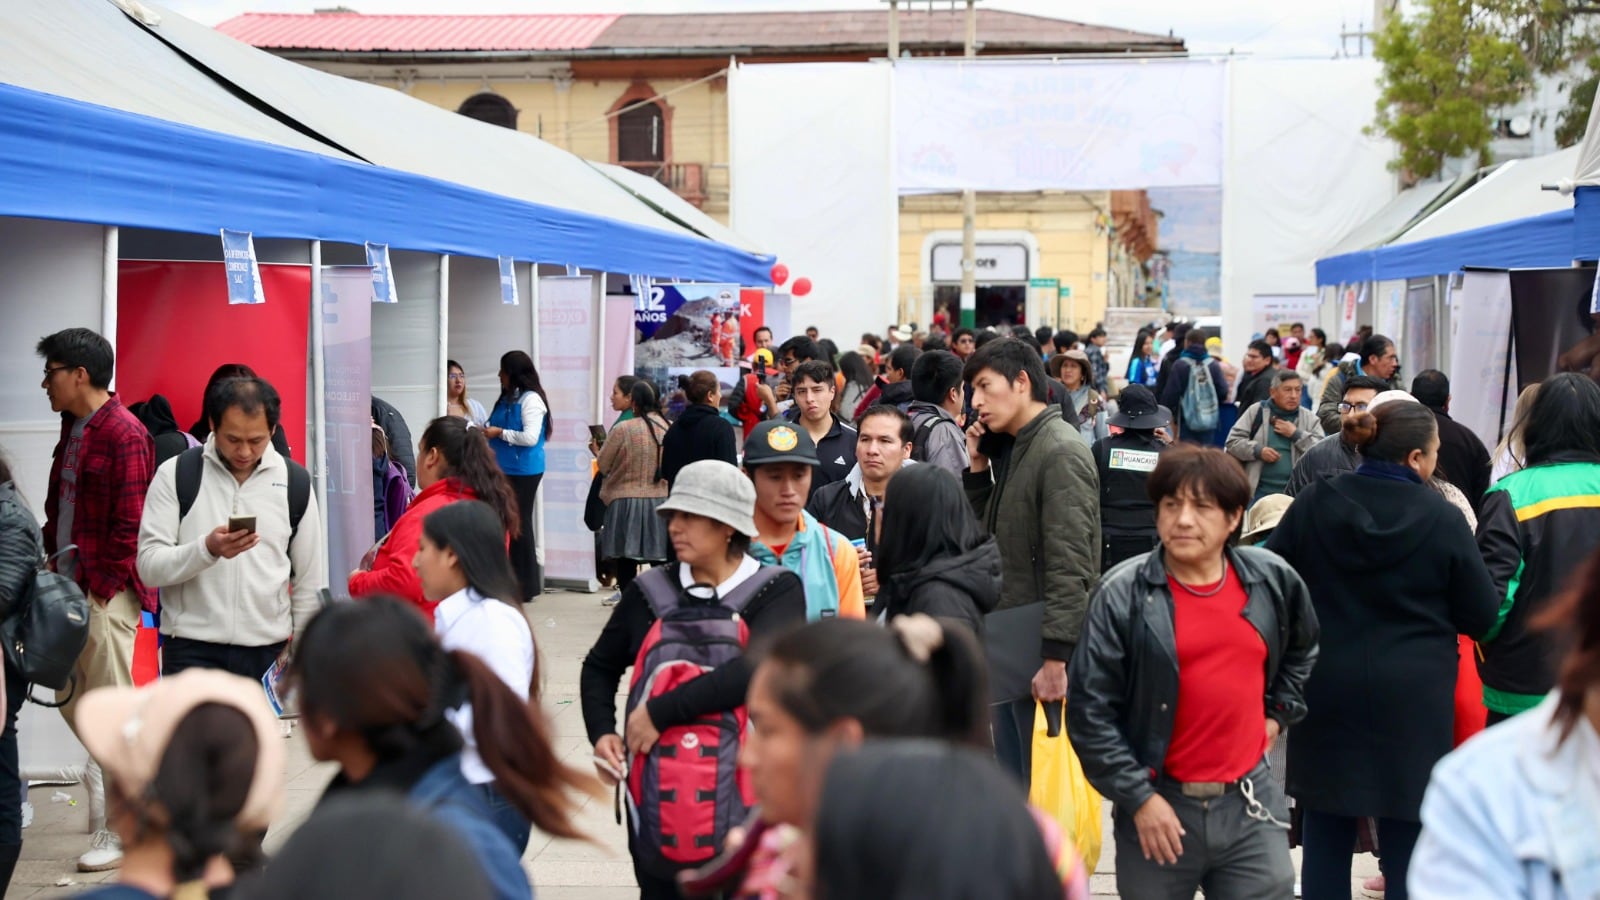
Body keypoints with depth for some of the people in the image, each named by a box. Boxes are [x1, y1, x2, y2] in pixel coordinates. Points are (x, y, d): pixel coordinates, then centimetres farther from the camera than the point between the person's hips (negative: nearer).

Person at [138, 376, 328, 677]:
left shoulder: (294, 481, 5)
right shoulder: (175, 474, -1)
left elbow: (310, 583, 10)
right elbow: (149, 567, -7)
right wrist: (207, 549, -23)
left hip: (269, 652, 2)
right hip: (192, 651, -2)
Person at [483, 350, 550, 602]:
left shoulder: (531, 400, -13)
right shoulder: (507, 399, 13)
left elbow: (530, 437, -21)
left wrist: (500, 433, -15)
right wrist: (488, 433, 5)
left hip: (523, 472, -9)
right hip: (505, 468, 9)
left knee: (519, 524, -3)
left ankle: (526, 585, 5)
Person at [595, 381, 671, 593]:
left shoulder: (623, 430, -12)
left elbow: (603, 465, -3)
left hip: (627, 503, -3)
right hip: (662, 502, 3)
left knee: (626, 566, 3)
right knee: (661, 565, 9)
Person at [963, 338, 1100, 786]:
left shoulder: (1060, 453, -15)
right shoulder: (1012, 449, 14)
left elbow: (1070, 566, -21)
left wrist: (1055, 659, -24)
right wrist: (978, 467, 7)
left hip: (1041, 652, -9)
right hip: (1010, 648, 9)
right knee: (1010, 781, 16)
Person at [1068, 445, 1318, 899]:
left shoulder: (1273, 580, 2)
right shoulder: (1123, 594, -10)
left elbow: (1303, 649, 26)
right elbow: (1090, 710, -10)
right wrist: (1138, 798, -12)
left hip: (1250, 805, 3)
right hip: (1159, 806, -2)